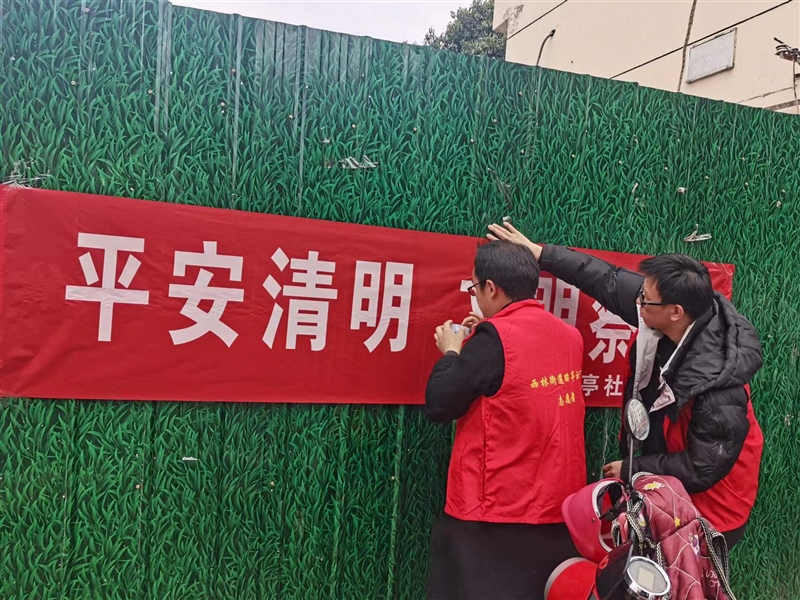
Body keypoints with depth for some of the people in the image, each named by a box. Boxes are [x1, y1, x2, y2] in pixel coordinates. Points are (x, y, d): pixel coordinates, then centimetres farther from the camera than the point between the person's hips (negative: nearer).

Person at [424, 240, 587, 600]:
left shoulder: (496, 337, -17)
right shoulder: (569, 336, 4)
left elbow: (438, 405, -13)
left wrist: (452, 352, 1)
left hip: (496, 511, -7)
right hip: (560, 507, 7)